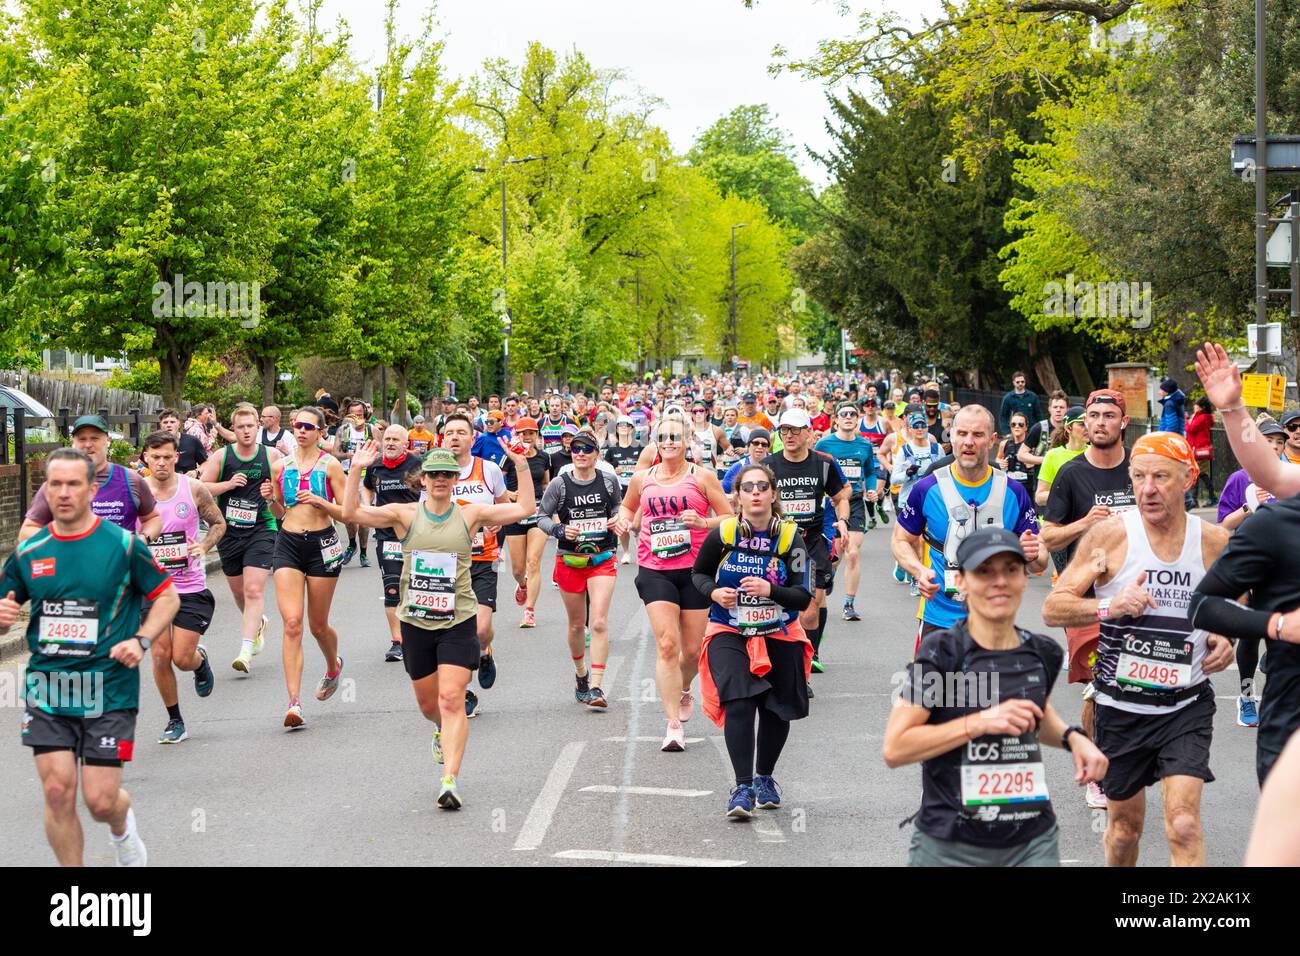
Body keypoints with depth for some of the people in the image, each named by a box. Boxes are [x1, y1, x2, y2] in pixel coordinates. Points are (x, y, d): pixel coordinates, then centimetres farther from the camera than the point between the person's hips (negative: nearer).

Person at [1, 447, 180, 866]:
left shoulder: (123, 544, -4)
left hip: (108, 690, -2)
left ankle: (122, 827, 35)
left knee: (101, 802, -3)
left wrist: (141, 640, -11)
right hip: (46, 690, 2)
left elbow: (167, 597, 5)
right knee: (58, 792, -6)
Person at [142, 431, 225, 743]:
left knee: (182, 658, -4)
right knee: (159, 655, -5)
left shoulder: (194, 489, -5)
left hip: (191, 588, -1)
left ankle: (201, 661, 35)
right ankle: (175, 721, 13)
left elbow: (218, 523, 8)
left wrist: (204, 545, -11)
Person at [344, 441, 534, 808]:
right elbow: (351, 512, -8)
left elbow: (525, 507, -2)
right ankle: (444, 732, 50)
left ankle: (450, 779, -15)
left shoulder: (470, 515, 0)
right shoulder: (405, 515, 0)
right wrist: (357, 470, -16)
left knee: (452, 699, -14)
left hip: (458, 622, -2)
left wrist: (521, 465, -10)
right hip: (416, 622, 2)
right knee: (427, 703, 14)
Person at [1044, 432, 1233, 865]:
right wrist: (1110, 606, -28)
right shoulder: (1110, 533, -10)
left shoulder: (1214, 541, -2)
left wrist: (1225, 639, -4)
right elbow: (1053, 608, -10)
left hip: (1186, 704, 0)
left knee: (1184, 825, -16)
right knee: (1124, 826, 14)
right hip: (1120, 706, 0)